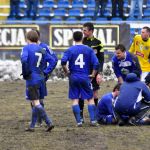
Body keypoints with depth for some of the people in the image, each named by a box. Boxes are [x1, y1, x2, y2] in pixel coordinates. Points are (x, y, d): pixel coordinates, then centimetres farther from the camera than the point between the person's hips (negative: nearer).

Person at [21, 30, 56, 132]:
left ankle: (49, 123, -17)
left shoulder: (27, 48, -7)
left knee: (36, 103, -6)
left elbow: (24, 60, -24)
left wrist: (25, 73, -13)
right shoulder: (42, 50, 11)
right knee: (36, 103, 14)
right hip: (41, 78, 7)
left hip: (32, 79, -7)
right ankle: (32, 126, 19)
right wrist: (45, 72, 10)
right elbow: (52, 61, 9)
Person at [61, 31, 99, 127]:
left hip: (74, 77, 0)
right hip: (85, 77, 0)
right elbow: (96, 63, -7)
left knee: (75, 100, 5)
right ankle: (93, 120, 1)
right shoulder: (88, 50, 1)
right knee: (90, 99, 9)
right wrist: (93, 74, 5)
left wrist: (66, 72, 1)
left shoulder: (70, 50, 0)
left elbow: (63, 62, -13)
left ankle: (79, 121, 0)